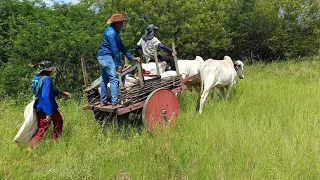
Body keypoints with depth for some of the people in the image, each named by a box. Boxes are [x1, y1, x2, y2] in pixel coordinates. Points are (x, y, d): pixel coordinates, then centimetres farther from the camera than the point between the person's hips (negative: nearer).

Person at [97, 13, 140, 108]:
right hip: (106, 56, -11)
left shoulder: (114, 32, 20)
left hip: (102, 57, 11)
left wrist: (132, 58, 16)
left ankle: (103, 101, 24)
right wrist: (118, 64, -16)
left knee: (105, 79, 15)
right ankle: (114, 103, -18)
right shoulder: (111, 32, -13)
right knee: (114, 79, -15)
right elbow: (114, 49, -17)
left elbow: (121, 47, 20)